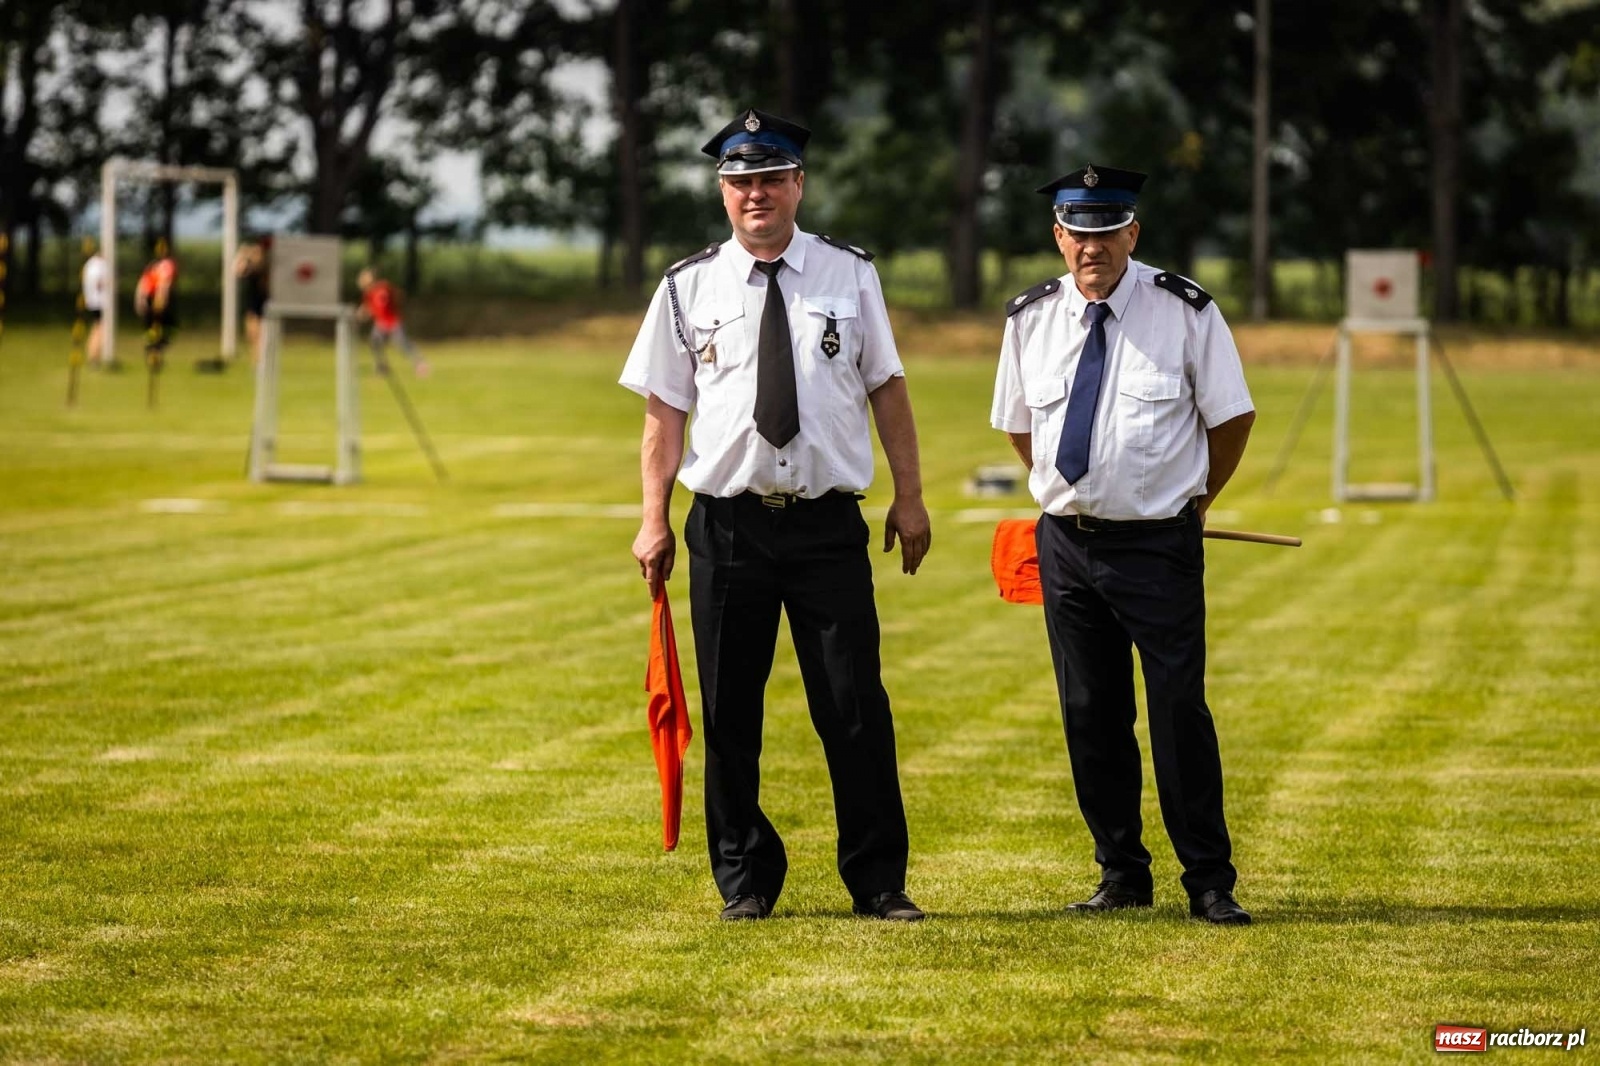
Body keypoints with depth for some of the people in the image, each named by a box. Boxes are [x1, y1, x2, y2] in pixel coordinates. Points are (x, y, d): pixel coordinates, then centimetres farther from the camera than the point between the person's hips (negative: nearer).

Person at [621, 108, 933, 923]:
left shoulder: (849, 275, 5)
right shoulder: (689, 289, 4)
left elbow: (887, 388, 8)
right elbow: (665, 410, 5)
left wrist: (909, 498, 4)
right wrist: (654, 520, -1)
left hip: (829, 525, 0)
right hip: (727, 525, 0)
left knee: (855, 708, -1)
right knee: (730, 711, 6)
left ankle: (878, 881, 8)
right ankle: (744, 879, 18)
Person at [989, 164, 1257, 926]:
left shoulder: (1184, 311, -7)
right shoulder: (1031, 318, 4)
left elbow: (1233, 416, 2)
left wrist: (1195, 500, 8)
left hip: (1159, 546, -4)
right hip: (1066, 542, 4)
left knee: (1179, 710, -7)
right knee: (1090, 714, 7)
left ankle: (1210, 883, 1)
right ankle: (1122, 873, 18)